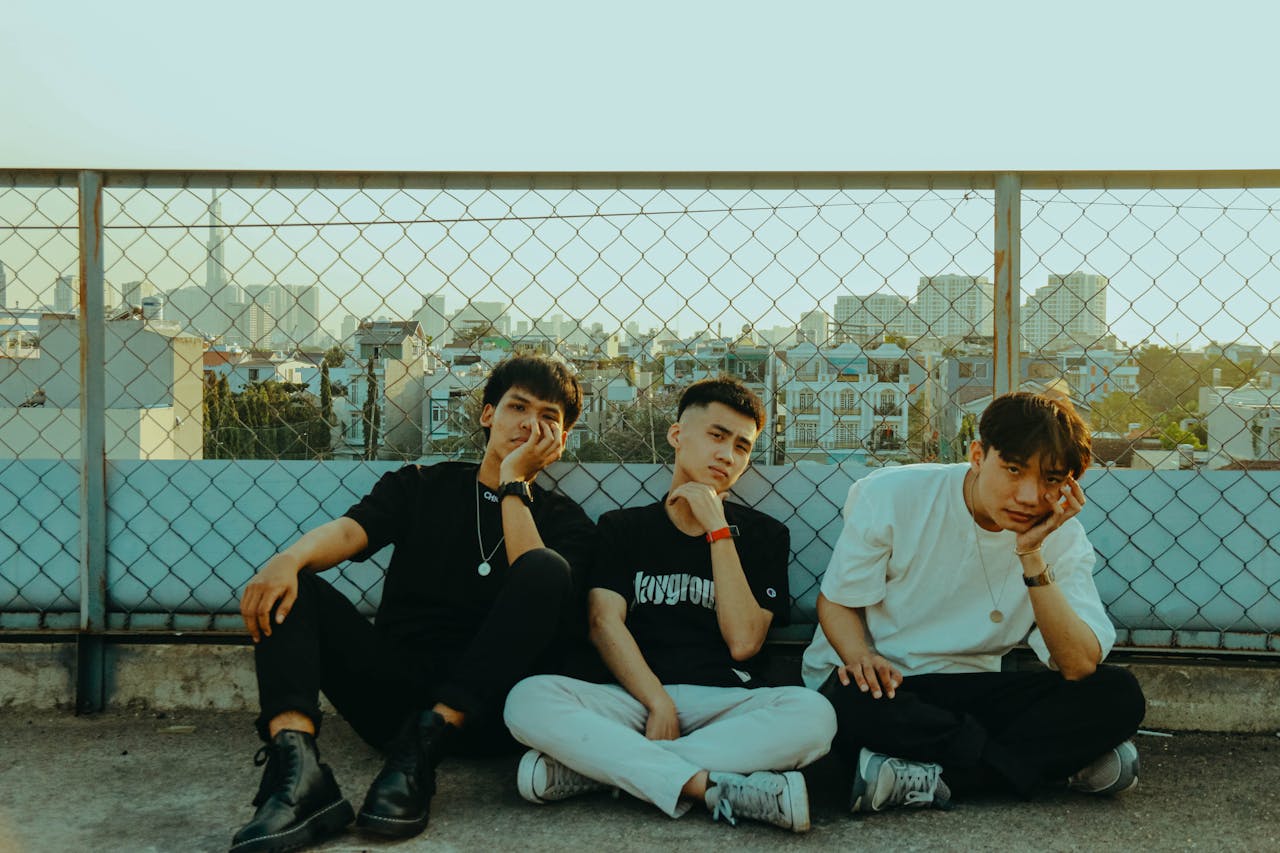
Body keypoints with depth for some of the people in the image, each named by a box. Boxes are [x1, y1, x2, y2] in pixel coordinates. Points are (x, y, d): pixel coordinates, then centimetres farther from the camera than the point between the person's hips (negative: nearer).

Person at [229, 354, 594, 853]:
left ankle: (425, 745, -29)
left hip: (483, 709, -2)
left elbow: (539, 585, -11)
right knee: (283, 589, -14)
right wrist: (288, 558, -24)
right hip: (394, 692, 2)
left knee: (546, 568, -24)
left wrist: (513, 482, -5)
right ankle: (297, 770, -36)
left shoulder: (565, 521, 11)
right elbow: (348, 531, -3)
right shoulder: (421, 485, 16)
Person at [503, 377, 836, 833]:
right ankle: (717, 788, -32)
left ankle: (587, 767, -28)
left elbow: (743, 641, -1)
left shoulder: (764, 534, 12)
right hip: (635, 698, 0)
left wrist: (717, 529, -4)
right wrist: (658, 704, -16)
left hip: (727, 703, 1)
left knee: (813, 713, -32)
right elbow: (605, 623, -1)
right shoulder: (621, 528, 14)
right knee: (529, 699, -27)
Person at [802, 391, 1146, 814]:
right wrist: (861, 657, -27)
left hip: (969, 693, 3)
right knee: (850, 701, -40)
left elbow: (1080, 666, -16)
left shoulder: (1062, 538, -4)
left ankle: (936, 779, -25)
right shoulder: (893, 495, -12)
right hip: (881, 684, -2)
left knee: (1119, 695, -18)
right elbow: (837, 601, -4)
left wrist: (1032, 555, -24)